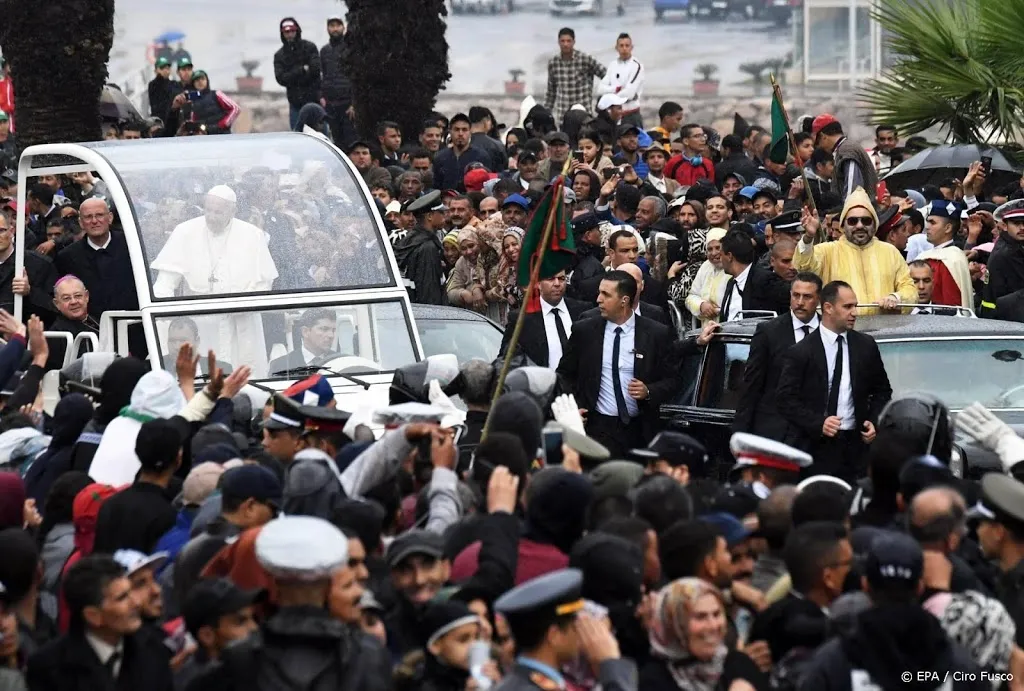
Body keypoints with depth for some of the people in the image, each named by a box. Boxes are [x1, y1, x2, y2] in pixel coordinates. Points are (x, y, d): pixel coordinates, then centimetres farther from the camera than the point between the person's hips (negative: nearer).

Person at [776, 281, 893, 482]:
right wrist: (818, 423, -17)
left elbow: (882, 390, 19)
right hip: (814, 446, -3)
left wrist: (874, 422, 2)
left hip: (854, 444, 3)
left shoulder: (866, 346, 9)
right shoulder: (800, 353, -3)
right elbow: (786, 398, -5)